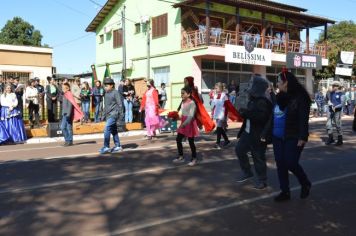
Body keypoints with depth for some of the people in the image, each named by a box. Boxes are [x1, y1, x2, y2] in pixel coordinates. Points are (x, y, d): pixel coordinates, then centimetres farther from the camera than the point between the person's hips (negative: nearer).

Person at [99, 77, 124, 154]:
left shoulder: (115, 92, -9)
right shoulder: (106, 94, 15)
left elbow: (120, 104, -12)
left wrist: (120, 114, -15)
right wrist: (104, 113, 21)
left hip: (113, 114, -9)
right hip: (108, 115, 9)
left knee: (107, 129, -17)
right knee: (113, 131, 12)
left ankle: (106, 147, -14)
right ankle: (118, 147, 19)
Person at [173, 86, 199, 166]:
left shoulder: (192, 103, -18)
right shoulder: (183, 102, 8)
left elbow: (191, 115, -28)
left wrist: (184, 124, -38)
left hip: (190, 124, -8)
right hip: (183, 123, 8)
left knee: (191, 142, 0)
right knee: (178, 139, 9)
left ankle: (194, 159, 14)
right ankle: (181, 157, 22)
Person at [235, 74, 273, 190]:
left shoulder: (263, 102, -20)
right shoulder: (252, 99, 9)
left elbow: (260, 117, -33)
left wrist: (244, 111, -30)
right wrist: (242, 112, 6)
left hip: (258, 135, -10)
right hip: (248, 132, 10)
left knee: (258, 157, 1)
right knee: (239, 149, 14)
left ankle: (262, 180, 17)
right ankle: (247, 172, 30)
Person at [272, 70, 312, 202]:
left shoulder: (300, 97, -12)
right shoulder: (279, 97, 9)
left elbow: (304, 119, -16)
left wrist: (302, 137, -21)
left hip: (293, 138, -7)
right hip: (277, 137, 7)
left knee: (291, 163, -3)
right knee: (280, 164, 7)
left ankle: (306, 184, 26)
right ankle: (285, 192, 19)